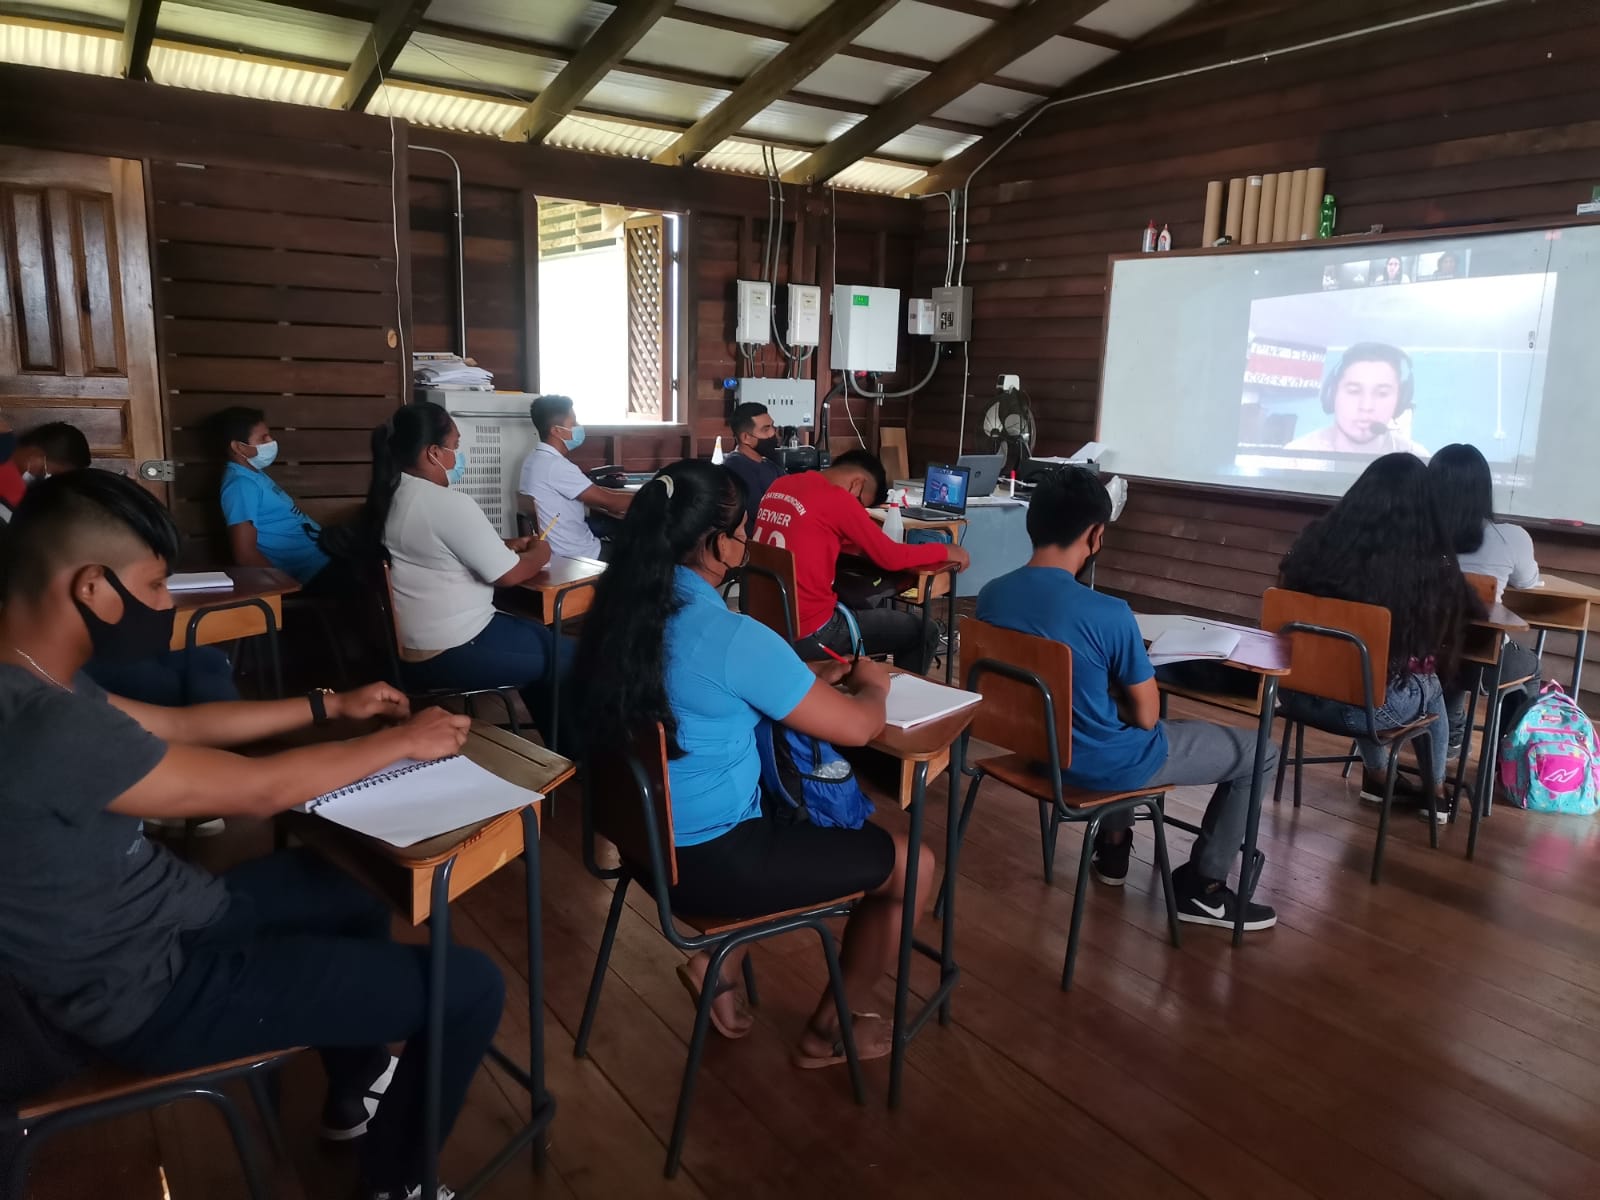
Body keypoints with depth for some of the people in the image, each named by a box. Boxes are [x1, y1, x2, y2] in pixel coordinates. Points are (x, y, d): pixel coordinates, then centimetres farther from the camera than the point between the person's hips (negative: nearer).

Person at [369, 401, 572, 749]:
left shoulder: (389, 496, 6)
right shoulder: (449, 504, -23)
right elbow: (508, 574, -16)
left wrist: (505, 546, 14)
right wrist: (539, 553, 4)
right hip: (451, 654, -10)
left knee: (538, 636, 23)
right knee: (563, 659, 8)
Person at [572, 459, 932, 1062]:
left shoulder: (627, 608, -3)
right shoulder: (733, 636, -27)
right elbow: (856, 727, -16)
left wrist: (808, 678, 10)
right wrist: (873, 682, 6)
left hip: (649, 832, 9)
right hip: (706, 860, -8)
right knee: (913, 864, 6)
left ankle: (718, 963, 25)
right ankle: (827, 1033, 24)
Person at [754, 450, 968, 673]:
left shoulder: (780, 486, 7)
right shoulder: (836, 498, -16)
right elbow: (891, 558, -9)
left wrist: (861, 544, 12)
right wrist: (945, 551, 5)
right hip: (807, 635, -9)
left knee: (866, 605, 32)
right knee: (924, 633, 6)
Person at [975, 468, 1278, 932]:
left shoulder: (990, 595, -9)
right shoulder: (1108, 614, -28)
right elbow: (1146, 716, -15)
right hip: (1100, 764, -7)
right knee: (1258, 753, 11)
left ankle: (1113, 846, 43)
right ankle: (1202, 887, 23)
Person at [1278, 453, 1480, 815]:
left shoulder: (1315, 542, -8)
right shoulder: (1433, 567, -15)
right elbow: (1439, 654, -2)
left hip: (1298, 692, 3)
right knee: (1431, 686, 31)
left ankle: (1378, 777, 52)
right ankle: (1435, 792, 48)